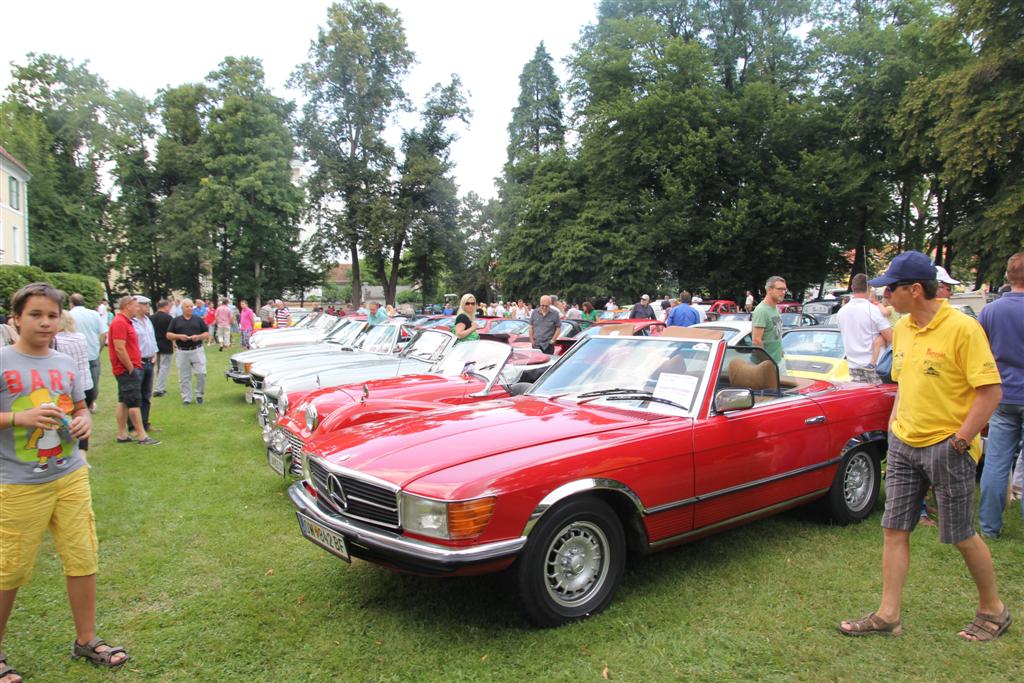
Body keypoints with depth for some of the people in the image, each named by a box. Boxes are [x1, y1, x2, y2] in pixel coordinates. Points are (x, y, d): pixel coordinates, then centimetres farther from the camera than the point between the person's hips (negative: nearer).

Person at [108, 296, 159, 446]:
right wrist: (131, 368, -19)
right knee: (135, 402, -7)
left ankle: (122, 435, 17)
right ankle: (142, 436, -4)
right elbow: (119, 348, -23)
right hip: (127, 369, -10)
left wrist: (134, 364, 16)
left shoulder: (125, 321, 15)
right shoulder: (119, 322, -17)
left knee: (123, 402, 12)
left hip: (127, 369, 10)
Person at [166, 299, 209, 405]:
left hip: (197, 350, -1)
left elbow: (207, 334, 9)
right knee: (184, 377, 3)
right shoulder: (176, 321, 10)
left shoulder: (198, 320, 10)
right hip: (182, 352, 1)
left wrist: (198, 337, -11)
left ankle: (199, 395, 10)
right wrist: (179, 336, -12)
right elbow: (168, 335, 6)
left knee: (201, 373, -9)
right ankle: (186, 398, 13)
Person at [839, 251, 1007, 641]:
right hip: (903, 445, 7)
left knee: (961, 535, 7)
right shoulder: (902, 328, 7)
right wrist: (894, 423, 11)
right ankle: (888, 616, 15)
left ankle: (993, 610, 31)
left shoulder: (962, 328, -15)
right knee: (894, 530, 7)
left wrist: (960, 441, -18)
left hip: (946, 447, -7)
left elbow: (990, 391, -16)